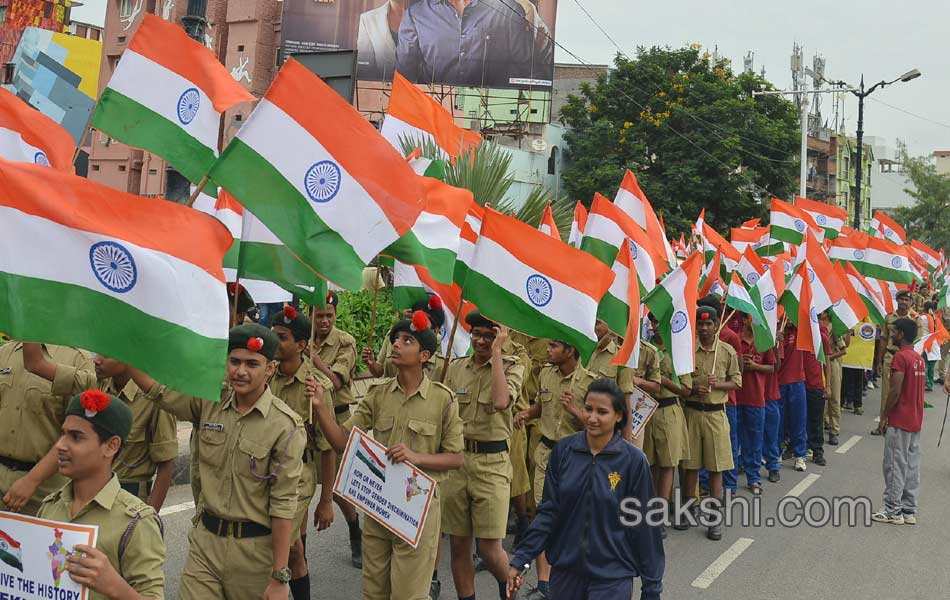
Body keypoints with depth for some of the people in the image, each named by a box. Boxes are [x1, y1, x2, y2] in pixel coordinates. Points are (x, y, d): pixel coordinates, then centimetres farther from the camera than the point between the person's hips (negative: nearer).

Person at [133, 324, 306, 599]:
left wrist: (279, 578, -15)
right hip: (205, 539, 4)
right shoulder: (210, 401, 1)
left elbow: (283, 504, -15)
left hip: (254, 548, -4)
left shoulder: (285, 425, -15)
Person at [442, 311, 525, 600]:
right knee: (458, 544, 8)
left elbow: (501, 402, -22)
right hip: (455, 459, 4)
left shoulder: (512, 366, -2)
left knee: (489, 548, -2)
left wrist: (496, 352, -17)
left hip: (491, 461, -3)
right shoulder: (455, 367, 9)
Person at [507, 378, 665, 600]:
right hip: (565, 570, 3)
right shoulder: (562, 450, -4)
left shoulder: (633, 460, -11)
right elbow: (548, 511, 0)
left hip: (612, 576, -3)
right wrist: (520, 559, -6)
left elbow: (644, 526, -6)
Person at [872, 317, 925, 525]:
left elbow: (895, 391, -20)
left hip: (899, 422, -8)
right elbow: (916, 390, 14)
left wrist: (884, 416, -9)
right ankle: (909, 511, 15)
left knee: (895, 466, -2)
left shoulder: (900, 357, -16)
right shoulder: (920, 358, 11)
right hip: (916, 422, 8)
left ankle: (893, 511, 2)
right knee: (912, 466, 10)